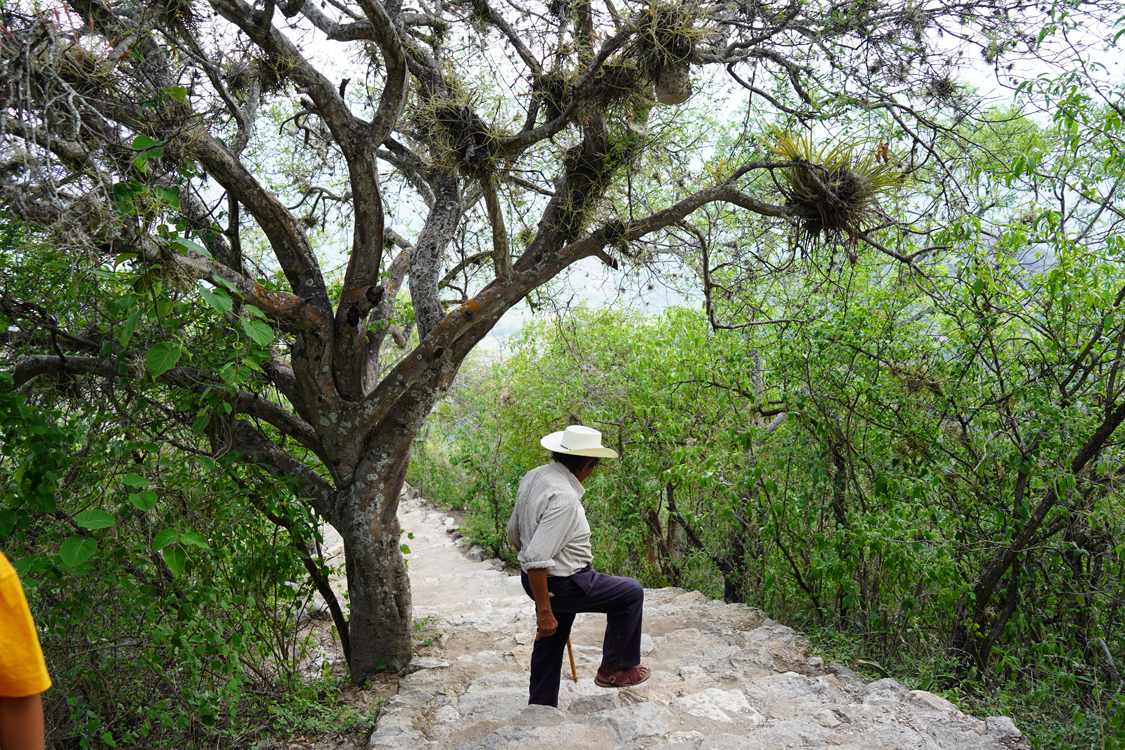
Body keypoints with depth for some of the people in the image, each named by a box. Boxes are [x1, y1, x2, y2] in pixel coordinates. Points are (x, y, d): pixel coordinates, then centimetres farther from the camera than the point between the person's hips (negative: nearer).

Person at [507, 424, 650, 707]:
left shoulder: (534, 476, 0)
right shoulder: (563, 498, -29)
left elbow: (514, 530, 13)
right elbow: (536, 560, -31)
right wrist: (544, 611, -24)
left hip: (540, 578, 9)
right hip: (563, 584, -9)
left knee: (550, 644, 23)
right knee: (631, 593, 9)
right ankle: (614, 668, 22)